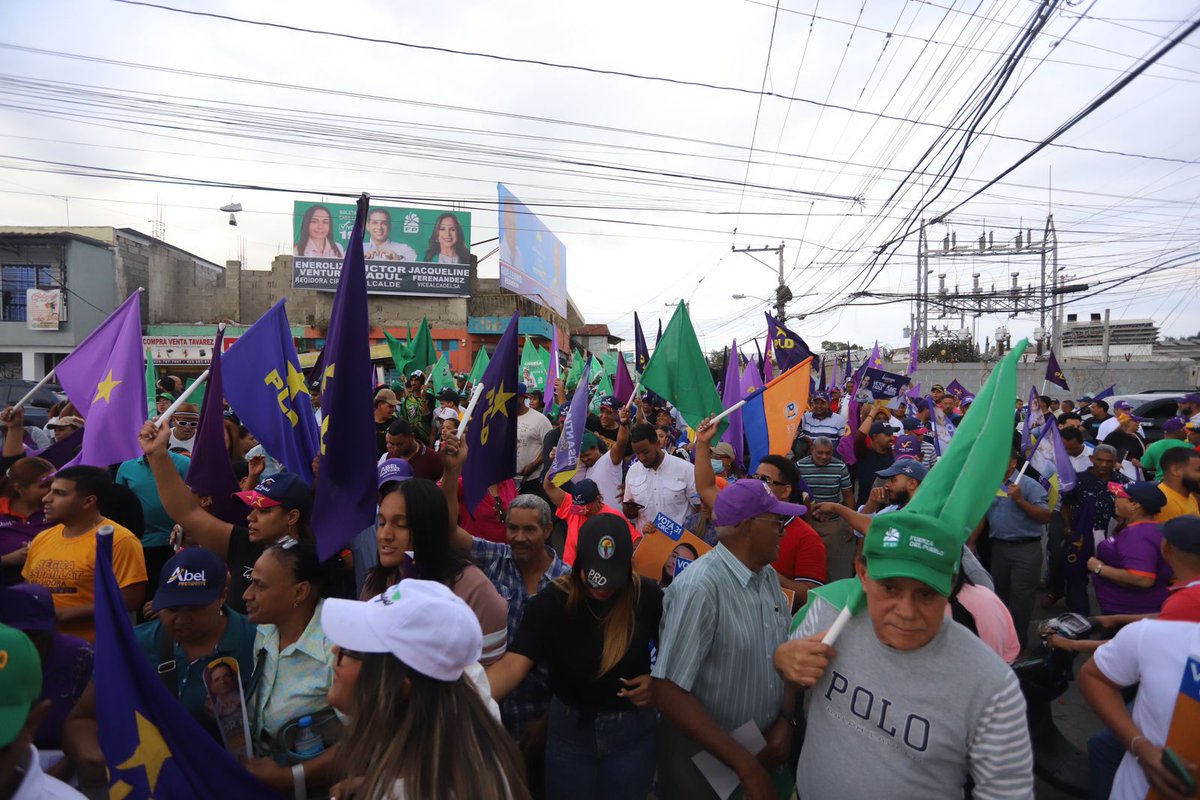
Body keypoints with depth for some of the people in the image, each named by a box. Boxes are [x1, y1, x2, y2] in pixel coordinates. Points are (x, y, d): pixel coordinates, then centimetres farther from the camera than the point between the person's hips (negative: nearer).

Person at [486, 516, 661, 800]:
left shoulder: (647, 596, -15)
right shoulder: (552, 601, -19)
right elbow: (512, 665, -29)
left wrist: (657, 681, -17)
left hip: (632, 731, 1)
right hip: (570, 729, 0)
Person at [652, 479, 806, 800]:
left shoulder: (769, 577, -2)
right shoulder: (698, 588, -27)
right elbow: (668, 692, -28)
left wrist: (785, 722, -8)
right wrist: (745, 765, -24)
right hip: (705, 757, -6)